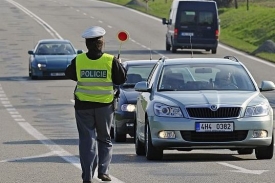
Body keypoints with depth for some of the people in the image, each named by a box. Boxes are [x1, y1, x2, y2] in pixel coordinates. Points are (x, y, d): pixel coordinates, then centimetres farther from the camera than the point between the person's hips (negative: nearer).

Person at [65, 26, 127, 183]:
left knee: (87, 140, 5)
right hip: (105, 105, 0)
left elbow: (70, 74, 9)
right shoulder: (111, 61, -11)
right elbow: (121, 79, 0)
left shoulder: (78, 60, -8)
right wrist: (120, 65, 18)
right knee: (104, 139, 16)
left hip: (83, 106, 0)